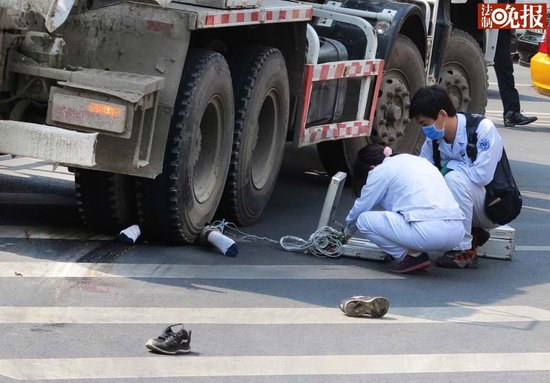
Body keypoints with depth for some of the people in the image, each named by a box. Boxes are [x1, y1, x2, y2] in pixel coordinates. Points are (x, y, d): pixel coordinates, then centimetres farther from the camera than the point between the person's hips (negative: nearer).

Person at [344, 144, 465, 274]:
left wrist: (349, 230, 35)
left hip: (429, 231, -8)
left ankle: (412, 255, 0)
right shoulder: (417, 160, 26)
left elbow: (361, 208, 15)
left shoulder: (381, 171, 5)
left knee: (364, 220, 5)